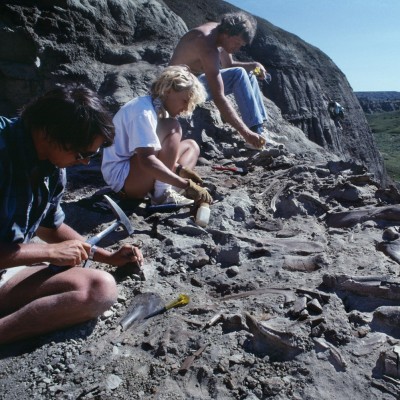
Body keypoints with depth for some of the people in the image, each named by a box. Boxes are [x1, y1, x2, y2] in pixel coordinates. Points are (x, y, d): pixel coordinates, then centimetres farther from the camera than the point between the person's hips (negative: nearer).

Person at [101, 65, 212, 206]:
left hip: (138, 171, 10)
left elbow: (161, 155, 7)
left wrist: (180, 170, -10)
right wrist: (187, 185, -35)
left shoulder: (159, 108, 8)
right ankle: (162, 194, -20)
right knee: (172, 128, -22)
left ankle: (169, 191, -13)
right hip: (122, 177, -10)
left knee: (191, 146, 9)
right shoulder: (144, 112, -22)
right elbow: (146, 160, -34)